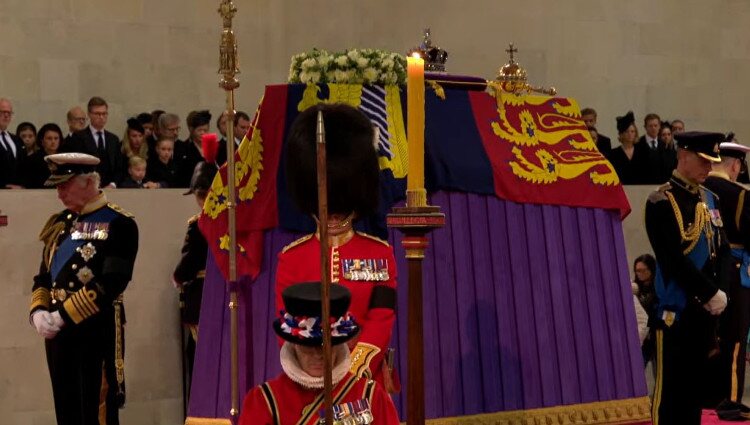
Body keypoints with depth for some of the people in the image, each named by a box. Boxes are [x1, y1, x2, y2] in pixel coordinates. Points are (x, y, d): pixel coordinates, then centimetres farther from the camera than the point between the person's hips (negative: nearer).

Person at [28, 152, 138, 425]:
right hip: (58, 331, 7)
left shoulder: (119, 224, -9)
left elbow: (111, 285, -17)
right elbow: (44, 276, 17)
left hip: (98, 331, -7)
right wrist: (38, 312, -3)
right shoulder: (59, 224, 14)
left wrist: (62, 316, -16)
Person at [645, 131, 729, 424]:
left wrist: (718, 293, -1)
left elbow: (720, 250, 13)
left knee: (695, 385, 12)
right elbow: (674, 260, -17)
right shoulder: (661, 202, -11)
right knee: (669, 388, -3)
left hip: (705, 308, 7)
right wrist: (711, 294, -15)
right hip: (675, 309, -7)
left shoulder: (710, 199, 12)